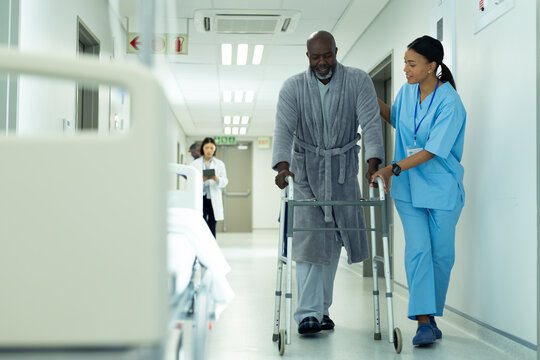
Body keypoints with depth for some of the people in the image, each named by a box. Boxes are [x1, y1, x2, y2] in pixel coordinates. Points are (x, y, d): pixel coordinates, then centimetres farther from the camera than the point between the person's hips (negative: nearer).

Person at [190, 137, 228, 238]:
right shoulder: (195, 164, 8)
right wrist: (201, 179, -17)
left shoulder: (220, 164, 11)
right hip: (200, 198, -1)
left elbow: (225, 182, 5)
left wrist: (216, 179, -16)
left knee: (212, 227, 1)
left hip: (214, 199, 1)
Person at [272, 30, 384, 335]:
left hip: (343, 169, 1)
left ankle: (322, 308, 19)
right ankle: (309, 314, -12)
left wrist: (373, 163, -28)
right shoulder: (293, 87, -5)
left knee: (332, 240, 6)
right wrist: (283, 166, -32)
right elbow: (284, 128, -16)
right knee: (309, 238, -10)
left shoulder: (358, 81, -5)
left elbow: (371, 123, -13)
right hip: (306, 168, -1)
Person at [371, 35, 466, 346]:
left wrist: (394, 168, -26)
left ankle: (433, 315, 21)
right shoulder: (407, 92, 2)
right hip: (408, 188, 4)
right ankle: (424, 321, -9)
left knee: (441, 254, 5)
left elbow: (432, 150, -21)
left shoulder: (450, 103, -16)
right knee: (417, 250, -8)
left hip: (442, 189, -4)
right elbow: (395, 118, 24)